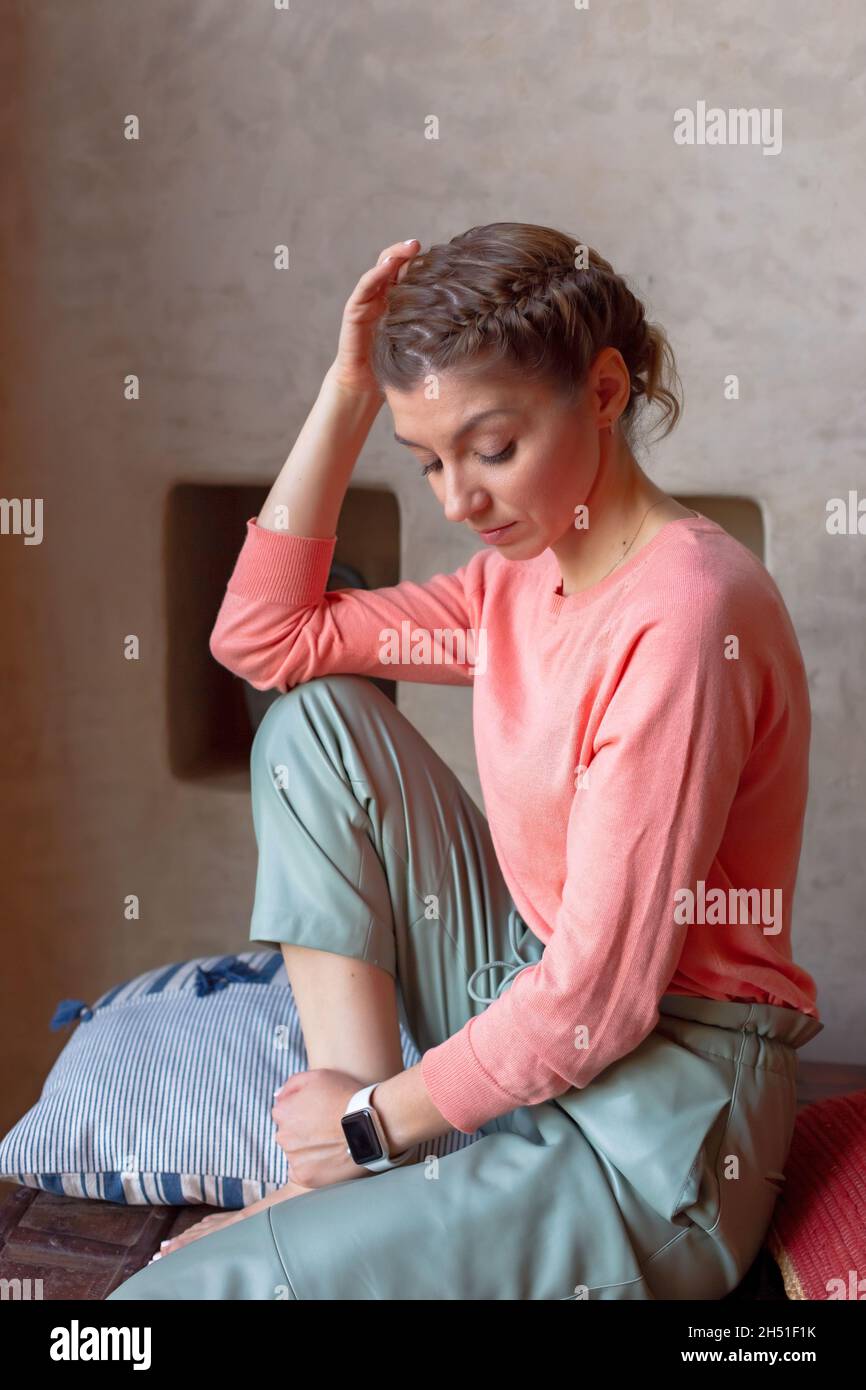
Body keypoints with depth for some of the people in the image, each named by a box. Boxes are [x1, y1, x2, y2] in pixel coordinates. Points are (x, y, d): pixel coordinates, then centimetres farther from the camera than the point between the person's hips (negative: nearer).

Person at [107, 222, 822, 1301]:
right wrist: (348, 392, 1)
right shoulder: (517, 578, 5)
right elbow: (262, 635, 8)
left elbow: (600, 997, -23)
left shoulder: (684, 609, -23)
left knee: (183, 1287, -22)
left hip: (652, 1125, -9)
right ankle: (346, 1179, -3)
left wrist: (378, 1119, -10)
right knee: (314, 719, -1)